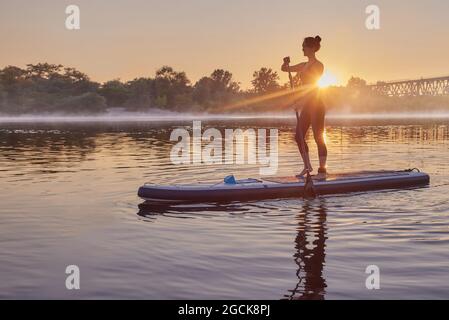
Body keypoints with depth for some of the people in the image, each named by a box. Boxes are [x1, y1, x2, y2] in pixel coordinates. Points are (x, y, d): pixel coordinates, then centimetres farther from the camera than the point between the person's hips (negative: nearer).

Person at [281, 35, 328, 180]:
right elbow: (284, 69, 20)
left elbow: (313, 86, -18)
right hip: (306, 105, 8)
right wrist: (286, 63, -3)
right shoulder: (304, 65, 15)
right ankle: (307, 166, 20)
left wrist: (300, 101, -26)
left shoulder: (318, 65, -9)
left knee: (318, 137, -6)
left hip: (316, 104, -8)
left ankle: (322, 171, -3)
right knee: (299, 137, 8)